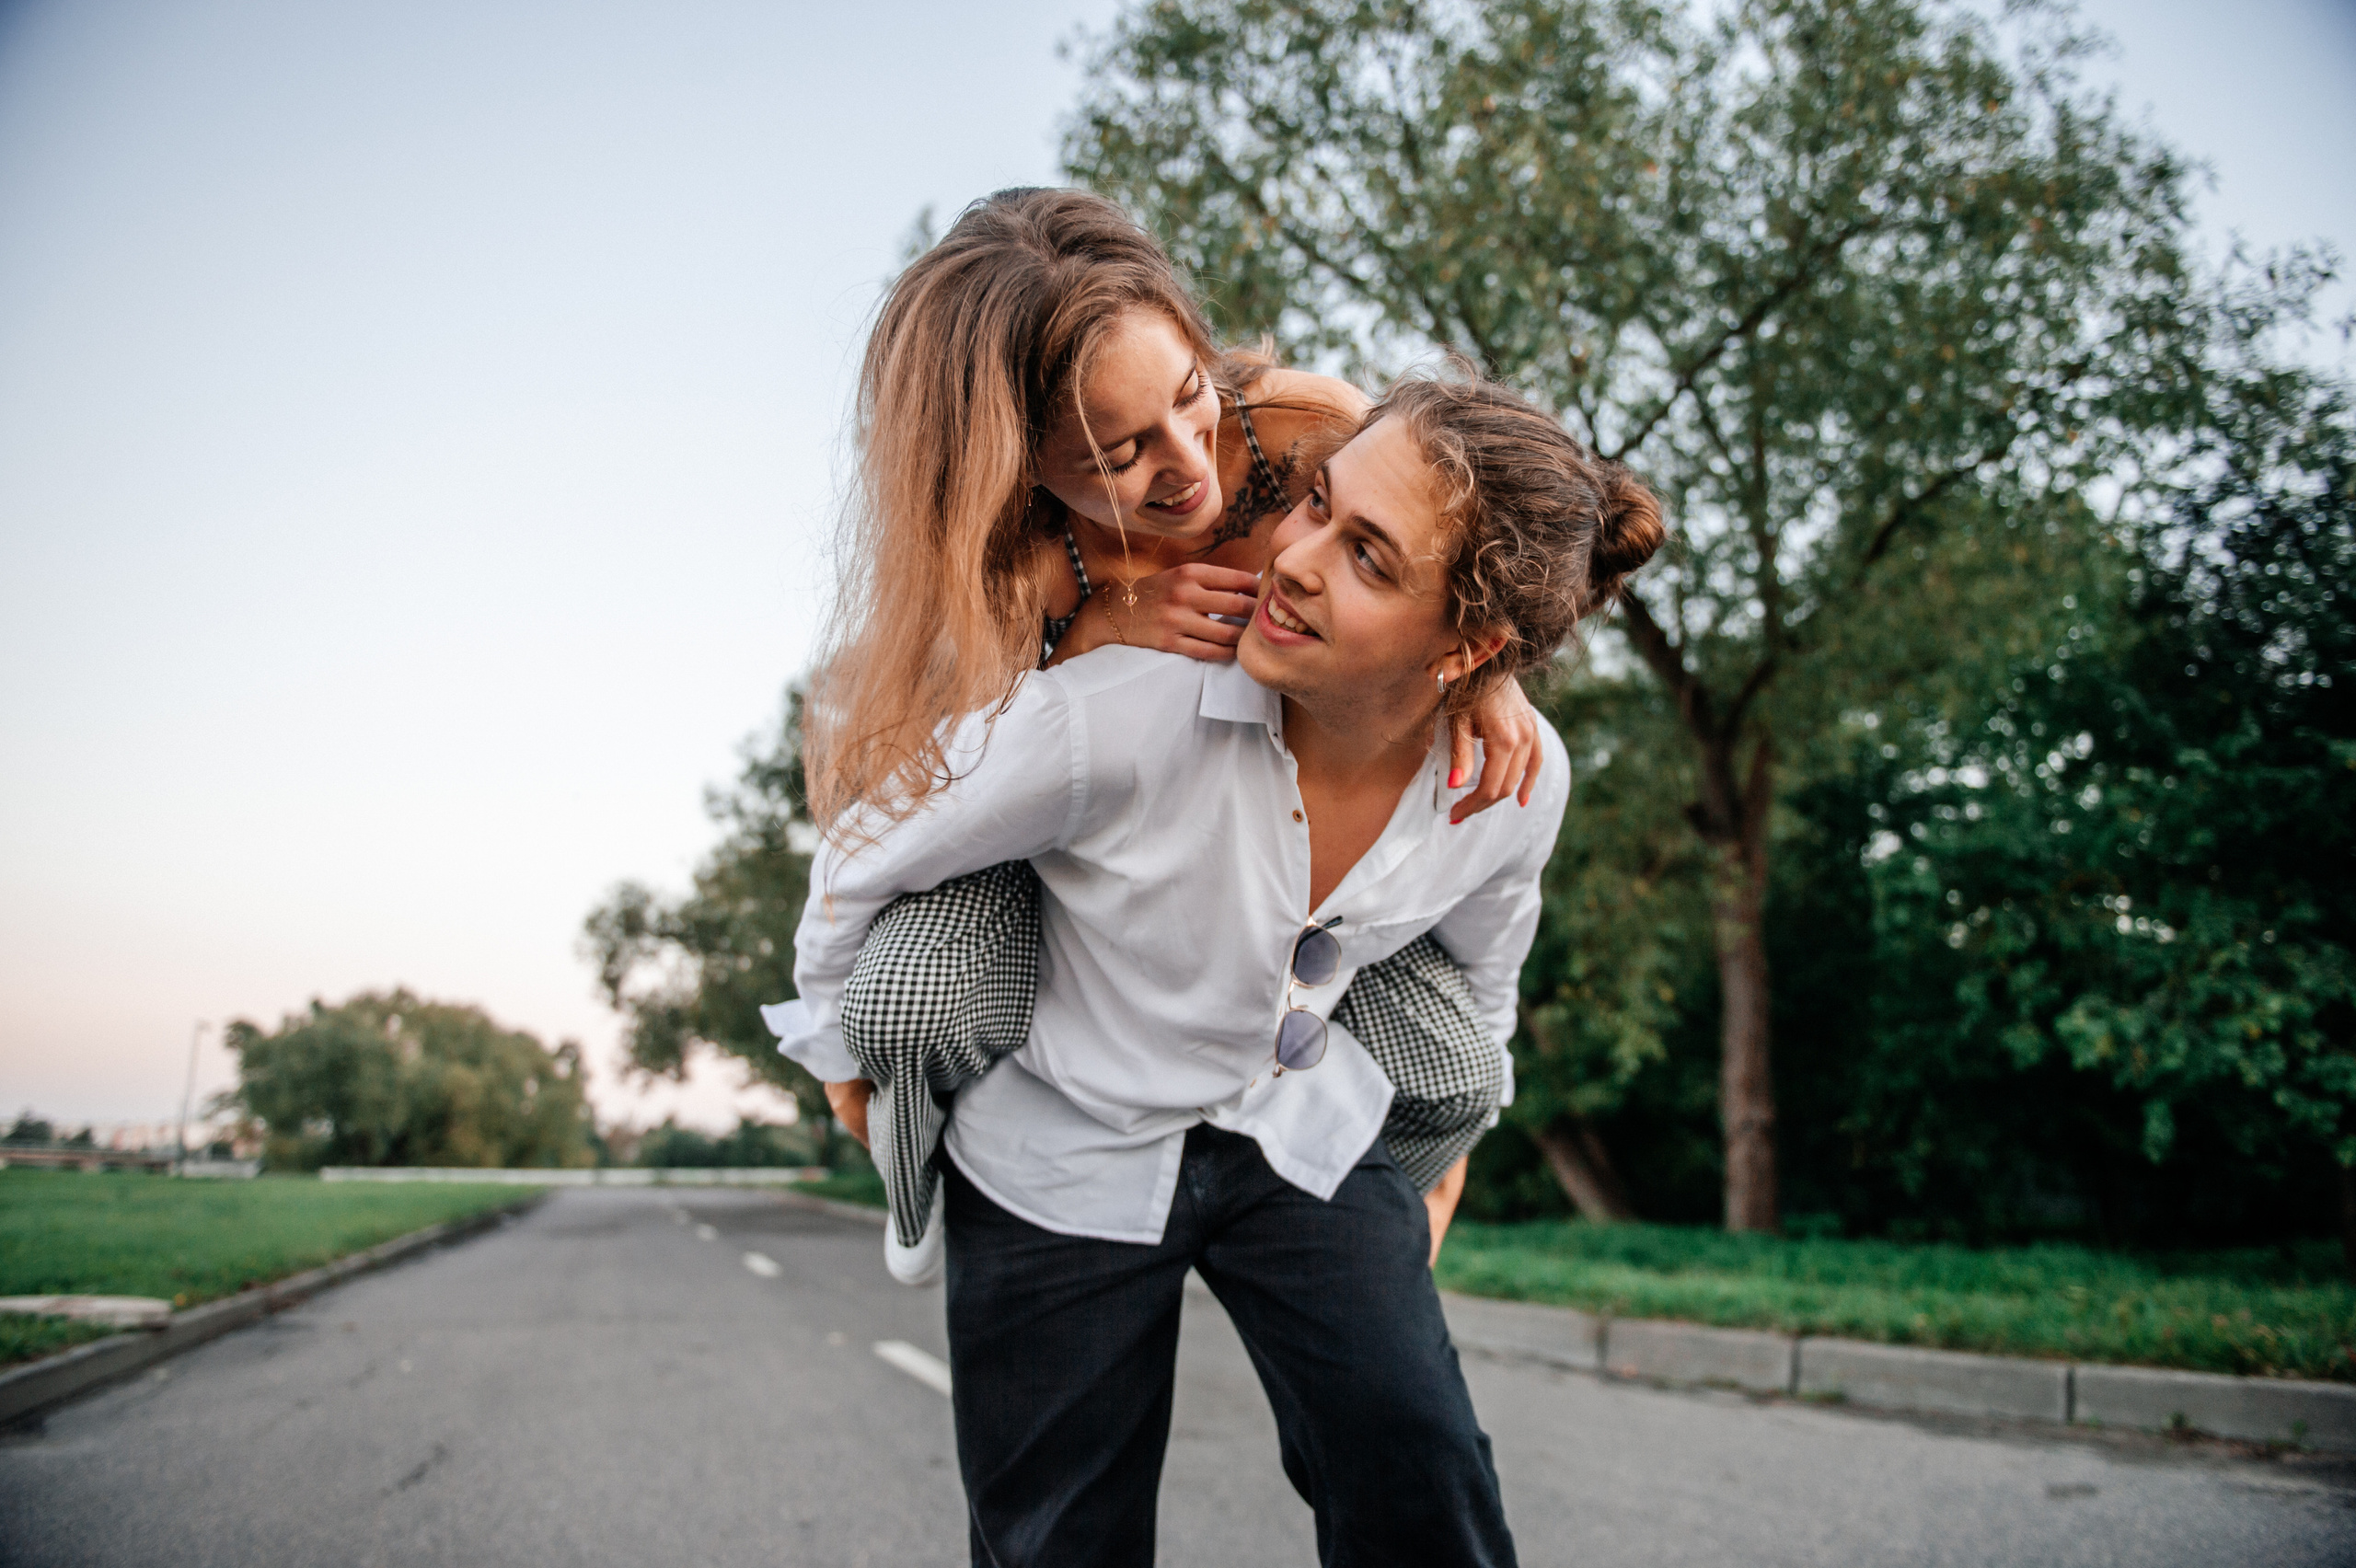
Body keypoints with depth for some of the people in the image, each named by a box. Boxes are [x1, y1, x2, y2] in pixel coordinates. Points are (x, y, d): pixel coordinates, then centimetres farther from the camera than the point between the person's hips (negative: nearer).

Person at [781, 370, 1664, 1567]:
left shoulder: (1520, 780, -18)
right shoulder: (1114, 717, -33)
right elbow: (863, 861, -13)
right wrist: (853, 1069, 2)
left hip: (1302, 1127, 3)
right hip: (1066, 1147, -2)